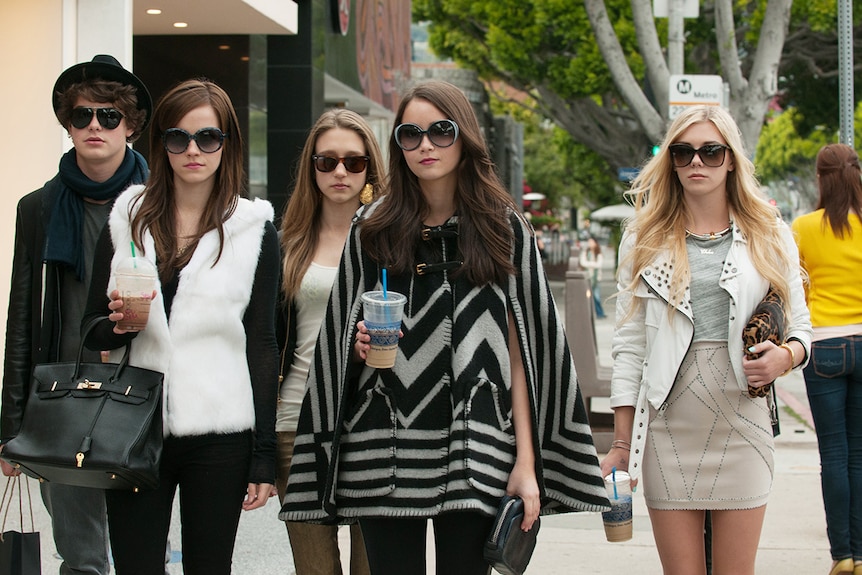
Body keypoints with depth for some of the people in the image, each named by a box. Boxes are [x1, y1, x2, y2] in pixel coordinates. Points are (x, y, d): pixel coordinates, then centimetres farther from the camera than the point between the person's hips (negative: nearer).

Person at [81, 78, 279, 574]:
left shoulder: (254, 229, 3)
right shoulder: (127, 219, 9)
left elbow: (263, 346, 3)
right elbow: (93, 332, 13)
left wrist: (265, 456, -2)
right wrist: (118, 323, -12)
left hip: (219, 437, -1)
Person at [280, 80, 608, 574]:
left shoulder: (503, 228, 6)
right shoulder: (374, 229, 9)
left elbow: (521, 350, 2)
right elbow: (341, 341, 18)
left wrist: (526, 462, -3)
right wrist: (362, 344, -7)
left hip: (474, 456, -1)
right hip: (386, 455, 1)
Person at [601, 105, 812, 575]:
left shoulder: (770, 237, 9)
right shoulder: (644, 241, 8)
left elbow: (800, 324, 13)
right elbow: (628, 345, 6)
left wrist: (786, 355, -11)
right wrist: (622, 443, 3)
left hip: (741, 424, 0)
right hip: (669, 426, 0)